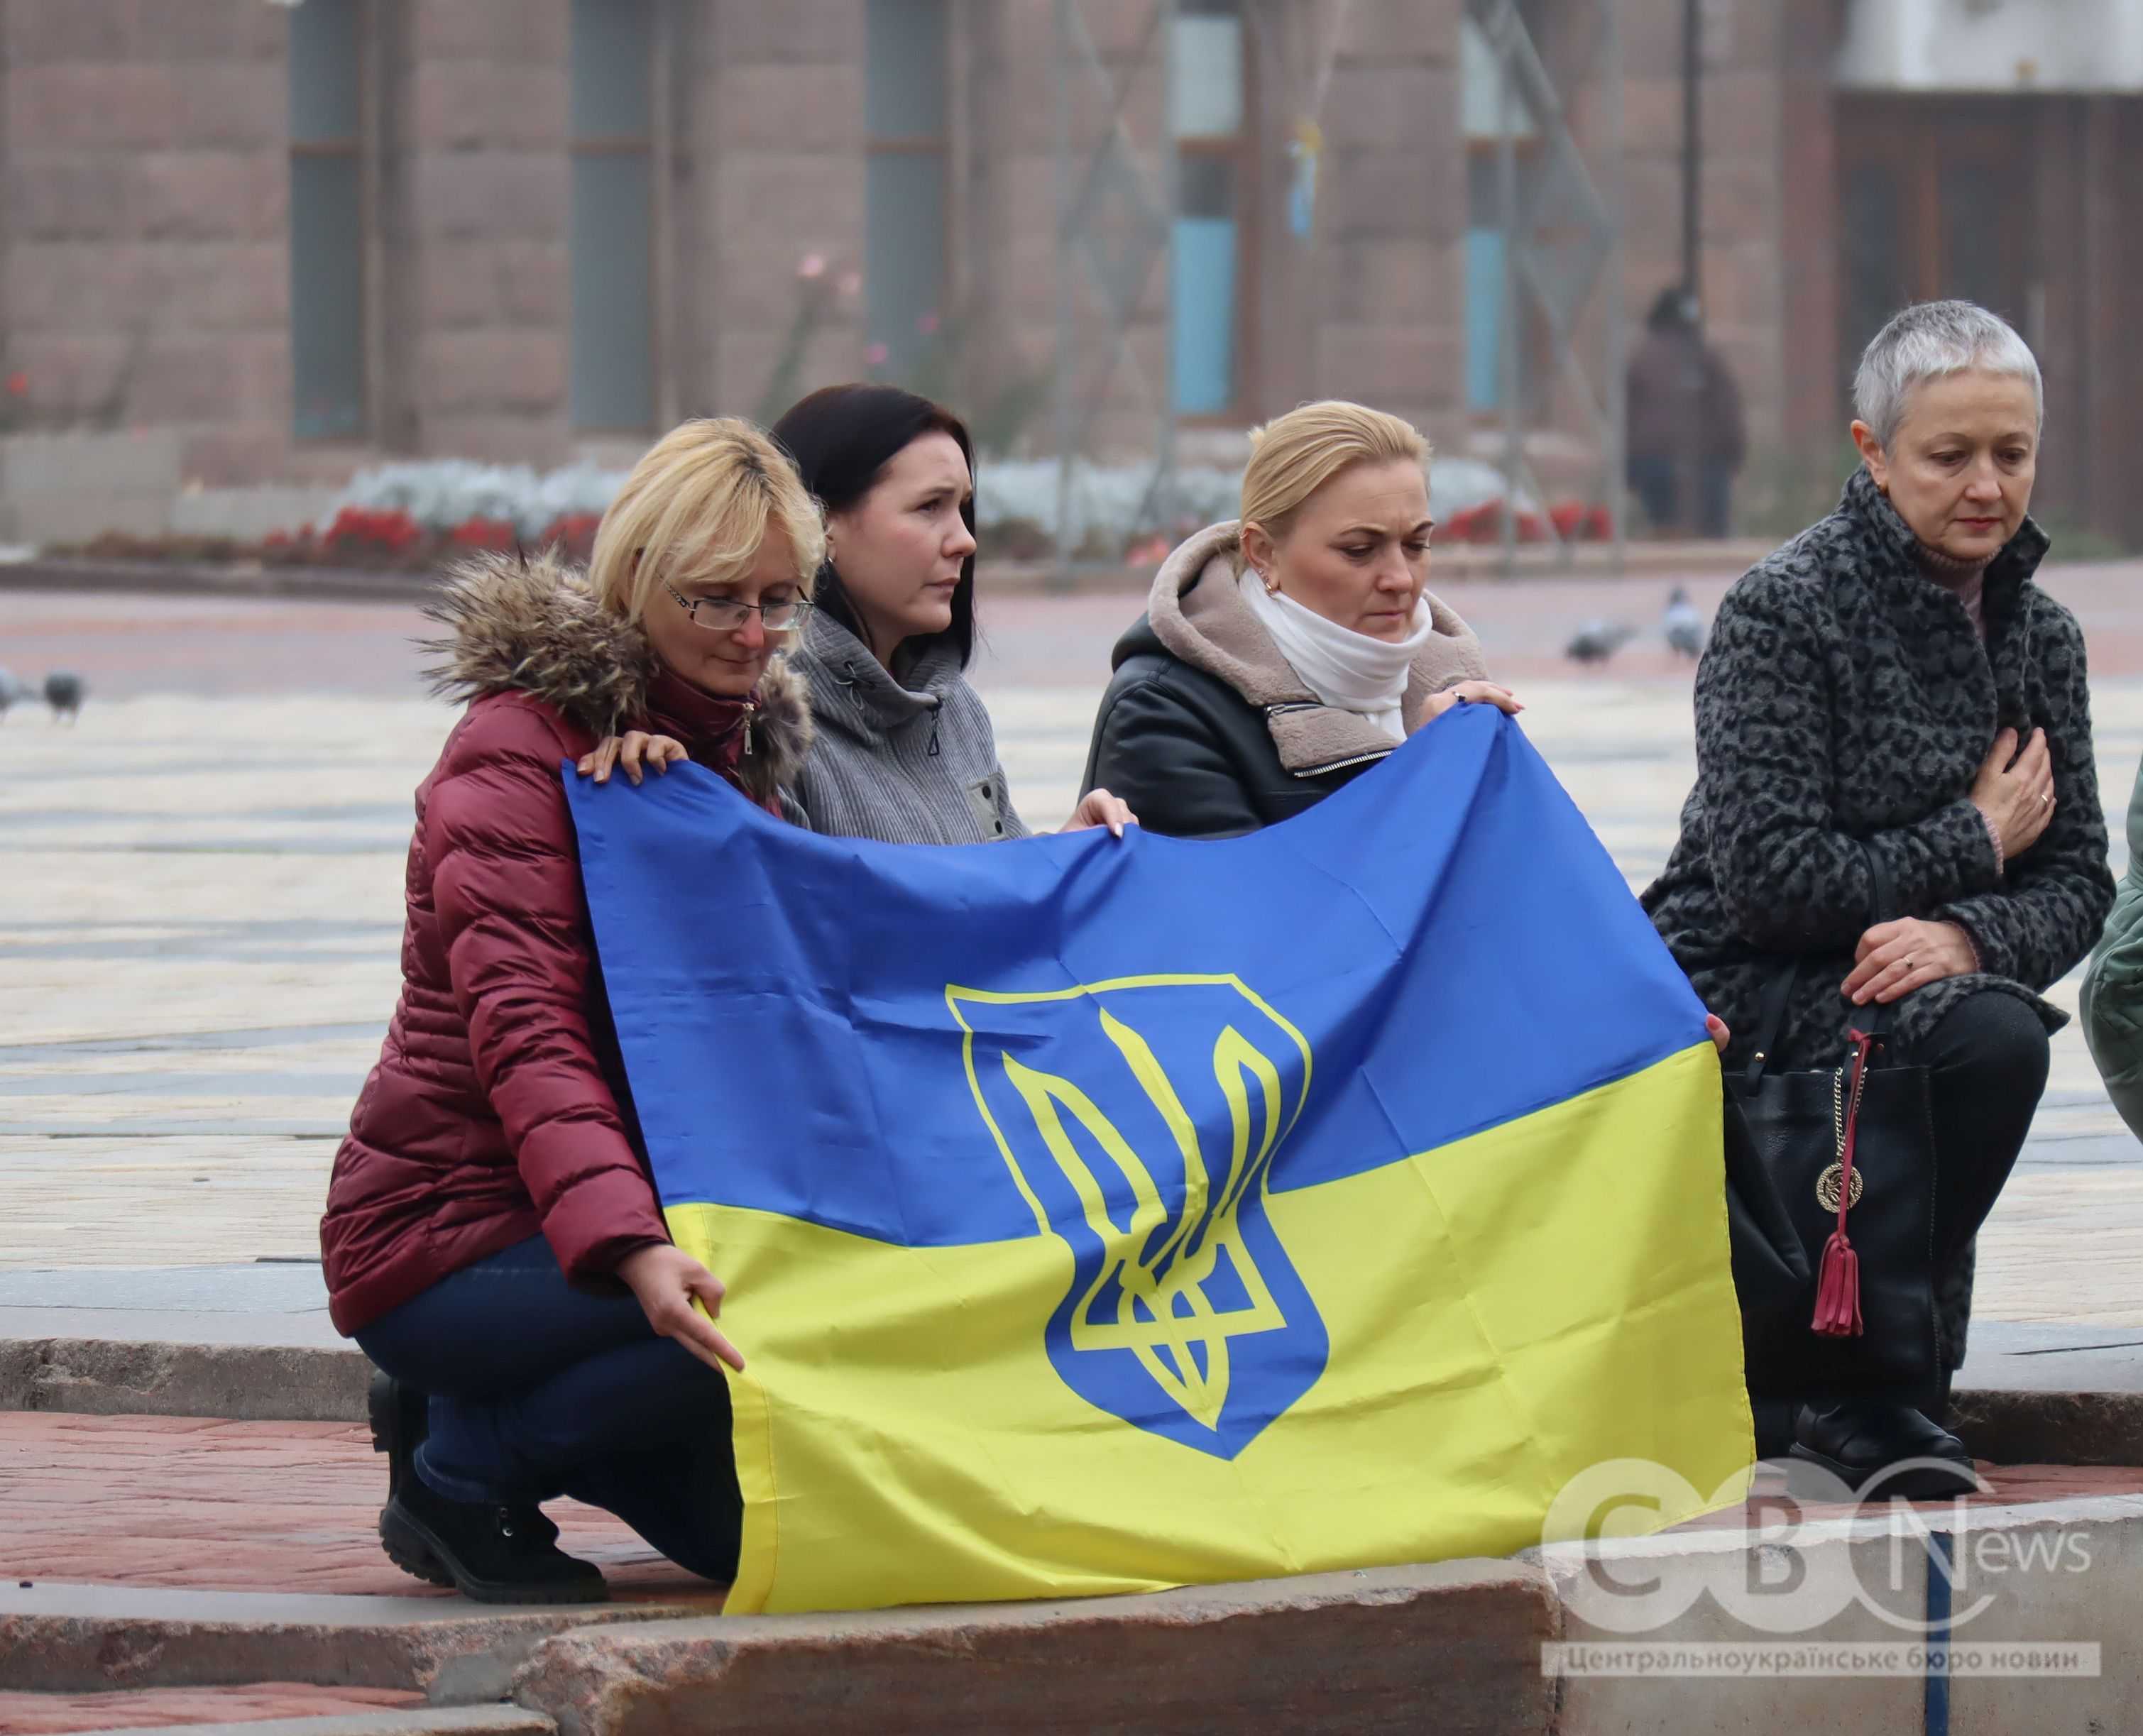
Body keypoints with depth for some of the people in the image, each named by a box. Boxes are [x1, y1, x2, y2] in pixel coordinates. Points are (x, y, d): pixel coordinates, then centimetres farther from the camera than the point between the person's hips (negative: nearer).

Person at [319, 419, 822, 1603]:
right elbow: (524, 1032, -27)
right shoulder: (523, 743, -14)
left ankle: (496, 1422, 14)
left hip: (642, 1202, 8)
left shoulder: (745, 745, 13)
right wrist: (629, 1248, -43)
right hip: (452, 1224, -8)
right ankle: (462, 1472, -10)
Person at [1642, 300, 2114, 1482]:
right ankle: (1866, 1384, -14)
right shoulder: (1783, 610, -11)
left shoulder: (2038, 634, 9)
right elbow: (1767, 876, -19)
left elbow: (2077, 882, 4)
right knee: (1990, 1038, -30)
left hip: (1895, 983, 7)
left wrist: (1967, 936, -19)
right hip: (1734, 993, -7)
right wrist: (1972, 845, -10)